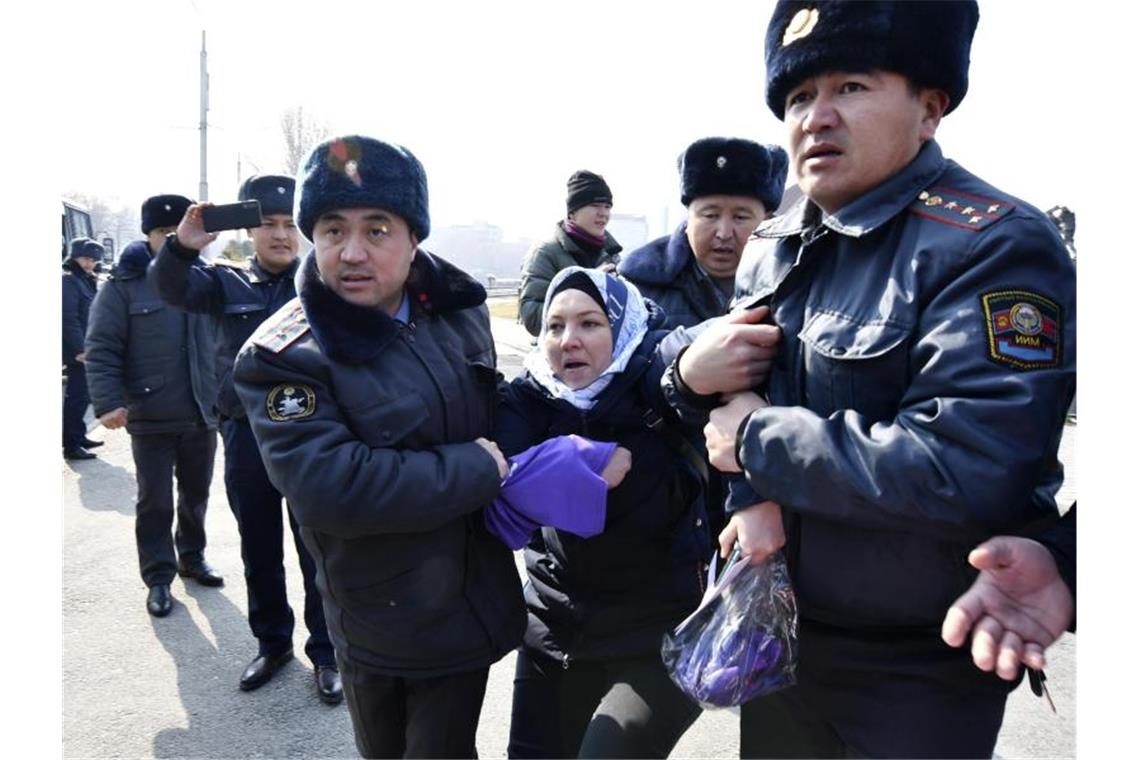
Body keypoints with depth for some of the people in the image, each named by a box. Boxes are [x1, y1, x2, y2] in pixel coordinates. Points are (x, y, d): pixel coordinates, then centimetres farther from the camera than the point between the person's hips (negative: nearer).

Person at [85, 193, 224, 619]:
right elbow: (101, 348, -9)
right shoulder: (125, 283, -6)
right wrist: (108, 401, -18)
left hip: (203, 415, 4)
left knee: (196, 495, 17)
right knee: (155, 502, 5)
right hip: (151, 419, -3)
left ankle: (192, 558, 36)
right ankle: (158, 578, 19)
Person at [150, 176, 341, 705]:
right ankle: (272, 643, 34)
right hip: (246, 435, 3)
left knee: (318, 550, 6)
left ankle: (326, 652, 21)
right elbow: (172, 290, -11)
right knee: (259, 550, 16)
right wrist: (182, 245, -30)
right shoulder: (228, 281, 4)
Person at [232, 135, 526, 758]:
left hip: (469, 606, 4)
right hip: (375, 629, -3)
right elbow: (330, 486, -31)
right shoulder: (281, 355, -18)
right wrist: (480, 469, -23)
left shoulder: (460, 311, -1)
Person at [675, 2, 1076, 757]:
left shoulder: (994, 246, -18)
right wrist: (755, 492, -14)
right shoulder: (769, 251, 5)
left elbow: (964, 470, -30)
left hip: (921, 670, -6)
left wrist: (757, 439, -21)